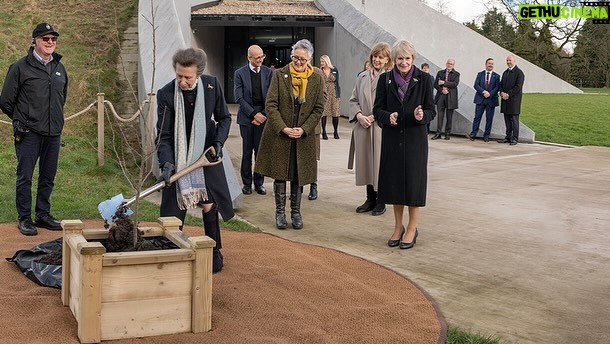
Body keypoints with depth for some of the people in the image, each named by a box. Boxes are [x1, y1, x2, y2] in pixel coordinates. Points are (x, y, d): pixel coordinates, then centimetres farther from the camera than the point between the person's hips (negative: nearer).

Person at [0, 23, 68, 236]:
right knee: (25, 177, 1)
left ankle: (43, 215, 24)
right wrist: (21, 121, 5)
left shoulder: (59, 68, 11)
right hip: (29, 134, -5)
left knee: (48, 177, 11)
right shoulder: (21, 68, -5)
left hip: (53, 133, 5)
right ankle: (24, 219, 11)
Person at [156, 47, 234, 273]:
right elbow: (163, 135, -15)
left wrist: (219, 141, -14)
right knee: (173, 214, 0)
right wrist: (166, 163, -29)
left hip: (207, 155, 2)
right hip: (179, 159, -1)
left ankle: (214, 252, 24)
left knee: (209, 206, 8)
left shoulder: (212, 85, -11)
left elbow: (224, 118, 3)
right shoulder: (165, 94, -17)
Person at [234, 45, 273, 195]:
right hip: (247, 117, -1)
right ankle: (247, 183, 14)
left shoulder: (268, 72, 3)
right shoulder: (240, 73, -1)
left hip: (263, 116, 1)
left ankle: (259, 183, 13)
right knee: (247, 152, 4)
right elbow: (239, 98, -5)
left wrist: (264, 115, -7)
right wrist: (254, 114, -11)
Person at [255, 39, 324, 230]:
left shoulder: (317, 80, 0)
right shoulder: (279, 75, -3)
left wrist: (303, 129, -12)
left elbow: (318, 109, 0)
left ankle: (296, 212, 21)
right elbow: (271, 105, -6)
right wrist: (283, 128, -15)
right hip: (279, 135, -1)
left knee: (298, 175, 8)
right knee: (279, 174, 5)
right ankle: (280, 211, 18)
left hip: (303, 136, 1)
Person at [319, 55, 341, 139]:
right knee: (324, 114, -2)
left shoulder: (334, 70, 5)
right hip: (324, 94, -1)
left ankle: (335, 132, 14)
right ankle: (324, 132, 7)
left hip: (334, 94, 1)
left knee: (335, 113, 2)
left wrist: (338, 94, 1)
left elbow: (337, 82, 7)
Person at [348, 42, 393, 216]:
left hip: (381, 128, -5)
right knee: (366, 163, 10)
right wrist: (359, 115, -5)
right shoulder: (362, 77, 10)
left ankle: (380, 201, 13)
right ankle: (370, 199, 21)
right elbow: (353, 100, 12)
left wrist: (374, 117, -14)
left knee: (379, 163, 1)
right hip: (362, 128, 5)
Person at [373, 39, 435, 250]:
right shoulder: (385, 79, 2)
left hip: (415, 138, -2)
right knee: (394, 181, 8)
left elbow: (432, 110, 0)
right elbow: (377, 109, 3)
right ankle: (398, 226, 24)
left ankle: (412, 228, 17)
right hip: (392, 138, 2)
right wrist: (388, 117, -18)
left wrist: (422, 115, -22)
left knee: (414, 181, 2)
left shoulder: (423, 79, -2)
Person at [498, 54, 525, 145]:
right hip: (505, 100, 7)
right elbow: (501, 84, 19)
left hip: (514, 100, -7)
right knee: (507, 119, 10)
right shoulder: (505, 72, 18)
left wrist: (508, 94, -16)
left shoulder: (519, 72, -6)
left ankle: (515, 138, -1)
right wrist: (502, 93, -1)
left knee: (514, 119, -4)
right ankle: (508, 137, 16)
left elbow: (518, 87, -14)